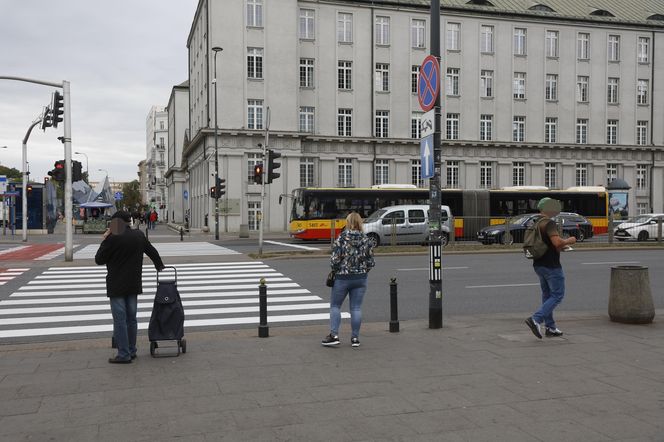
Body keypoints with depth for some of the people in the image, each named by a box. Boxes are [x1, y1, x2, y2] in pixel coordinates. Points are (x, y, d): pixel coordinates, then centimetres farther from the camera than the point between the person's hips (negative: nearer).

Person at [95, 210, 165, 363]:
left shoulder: (112, 238, -15)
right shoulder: (139, 235, 5)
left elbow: (99, 260, -8)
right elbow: (152, 251, 19)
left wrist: (104, 241, 3)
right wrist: (159, 265, 36)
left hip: (117, 286, -6)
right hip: (134, 285, 6)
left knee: (120, 320, -2)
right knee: (131, 318, 15)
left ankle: (124, 354, -1)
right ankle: (131, 351, 21)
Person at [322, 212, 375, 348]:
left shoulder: (342, 238, -11)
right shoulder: (366, 240, 0)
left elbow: (335, 259, -13)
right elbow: (371, 262, 1)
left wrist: (335, 269, 7)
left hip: (343, 277, -3)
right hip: (361, 278, 3)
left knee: (335, 306, 9)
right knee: (356, 308, 8)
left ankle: (334, 335, 2)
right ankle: (355, 338, 11)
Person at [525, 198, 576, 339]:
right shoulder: (550, 223, -17)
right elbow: (557, 242, -29)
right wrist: (569, 241, -9)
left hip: (539, 265, 9)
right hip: (551, 266, -9)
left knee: (547, 295, 15)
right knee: (558, 295, -1)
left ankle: (550, 327, 19)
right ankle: (536, 319, -14)